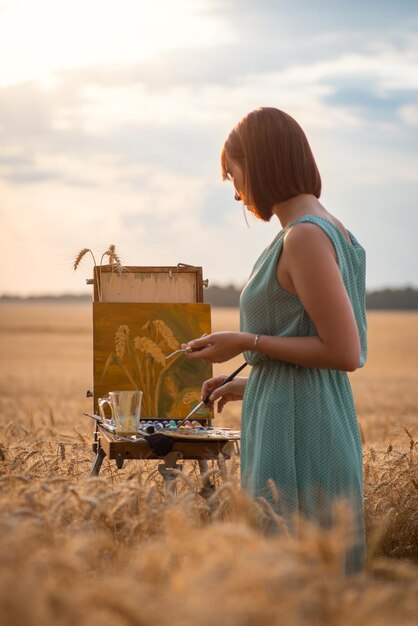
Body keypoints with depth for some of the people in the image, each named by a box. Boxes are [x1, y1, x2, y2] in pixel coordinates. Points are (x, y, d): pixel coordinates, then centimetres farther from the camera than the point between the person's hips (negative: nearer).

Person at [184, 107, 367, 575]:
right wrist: (251, 382, 20)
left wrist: (248, 342, -13)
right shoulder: (328, 230, 14)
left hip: (297, 436, -10)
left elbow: (346, 353, -20)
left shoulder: (305, 236, -16)